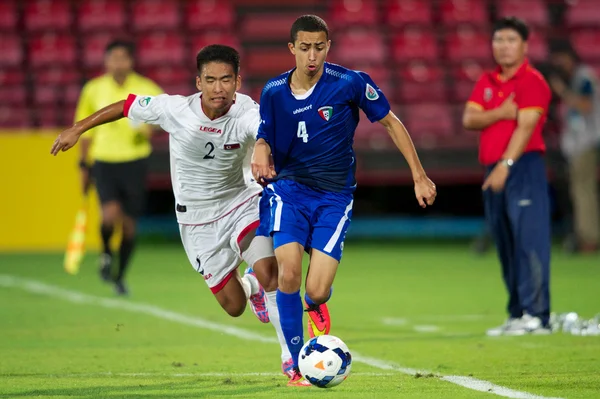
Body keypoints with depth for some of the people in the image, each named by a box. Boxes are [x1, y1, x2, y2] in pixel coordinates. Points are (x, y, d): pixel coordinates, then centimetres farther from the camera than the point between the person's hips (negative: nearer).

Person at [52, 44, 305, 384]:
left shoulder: (247, 114, -25)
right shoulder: (174, 109, -20)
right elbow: (126, 106, -3)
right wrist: (77, 129, 5)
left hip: (242, 201, -1)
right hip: (198, 217, 1)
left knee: (270, 272, -26)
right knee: (234, 307, 2)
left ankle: (291, 354, -3)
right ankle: (248, 287, 44)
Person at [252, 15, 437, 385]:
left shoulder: (351, 83, -9)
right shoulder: (273, 91, -1)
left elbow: (391, 123, 3)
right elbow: (265, 137, 11)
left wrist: (419, 175, 5)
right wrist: (261, 153, -15)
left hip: (335, 196, -1)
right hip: (290, 188, 1)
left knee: (317, 294, -12)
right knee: (289, 272, -23)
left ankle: (316, 307, 31)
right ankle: (298, 364, -8)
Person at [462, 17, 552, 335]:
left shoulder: (532, 81, -5)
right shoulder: (487, 82, 17)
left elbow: (525, 126, -15)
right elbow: (469, 119, 6)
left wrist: (506, 165, -24)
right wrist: (500, 113, -12)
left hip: (524, 167, -7)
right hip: (493, 171, 7)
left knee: (528, 240, -12)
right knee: (505, 246, 8)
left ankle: (536, 315, -14)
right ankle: (516, 316, 12)